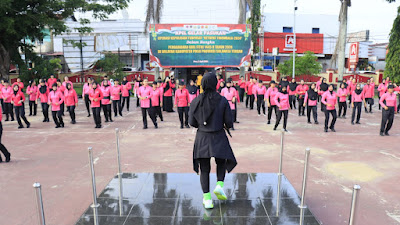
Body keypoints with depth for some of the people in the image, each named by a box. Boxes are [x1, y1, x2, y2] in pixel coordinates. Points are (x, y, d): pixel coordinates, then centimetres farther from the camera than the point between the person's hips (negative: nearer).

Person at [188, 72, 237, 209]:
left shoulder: (196, 101, -5)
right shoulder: (223, 101, -9)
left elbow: (192, 122, -1)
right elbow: (229, 122, -7)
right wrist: (227, 126, 16)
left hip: (202, 138, 1)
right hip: (218, 137, -1)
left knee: (204, 169, 11)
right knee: (221, 163, 24)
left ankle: (207, 199, 7)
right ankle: (219, 186, 3)